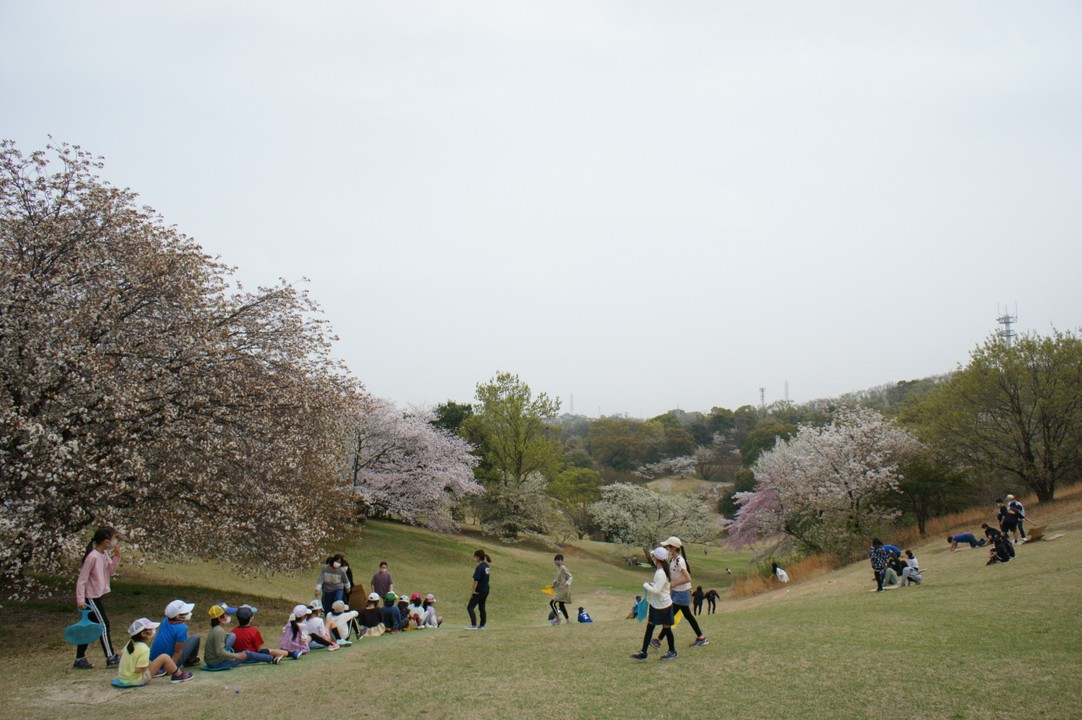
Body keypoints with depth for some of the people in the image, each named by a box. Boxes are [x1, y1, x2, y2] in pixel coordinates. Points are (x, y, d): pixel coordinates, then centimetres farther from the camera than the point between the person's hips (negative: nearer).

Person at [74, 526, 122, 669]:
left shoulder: (105, 554, 5)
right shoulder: (93, 557, -22)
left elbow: (111, 571, 10)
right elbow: (81, 579, -21)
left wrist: (116, 557, -3)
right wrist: (80, 600, -22)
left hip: (97, 596, 9)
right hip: (90, 597, -9)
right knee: (103, 625, -5)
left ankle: (80, 659, 21)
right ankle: (111, 658, 1)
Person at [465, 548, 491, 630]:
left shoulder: (479, 567, -19)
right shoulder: (487, 566, 8)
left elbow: (476, 580, -21)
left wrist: (473, 590, -14)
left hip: (479, 591, -9)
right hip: (486, 590, 9)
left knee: (470, 607, -2)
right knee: (482, 608, 17)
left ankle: (474, 625, -7)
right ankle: (482, 625, 20)